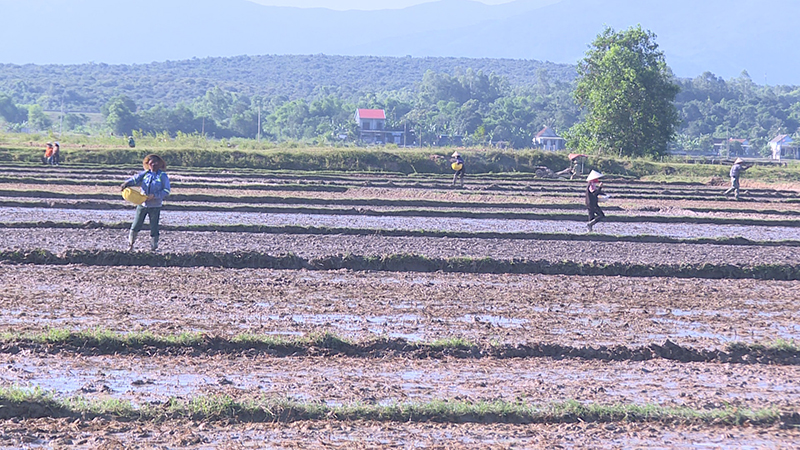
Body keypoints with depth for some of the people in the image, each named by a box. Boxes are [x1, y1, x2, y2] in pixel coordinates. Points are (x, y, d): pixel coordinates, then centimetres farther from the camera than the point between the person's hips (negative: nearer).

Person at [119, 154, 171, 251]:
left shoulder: (163, 176, -4)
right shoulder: (145, 174, 6)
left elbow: (166, 191, -9)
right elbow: (135, 179, -8)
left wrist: (154, 195, -19)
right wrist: (126, 183, -26)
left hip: (155, 206, -3)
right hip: (142, 203, 3)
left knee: (154, 228, 3)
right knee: (136, 225, 5)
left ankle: (154, 247, 14)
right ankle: (130, 243, 22)